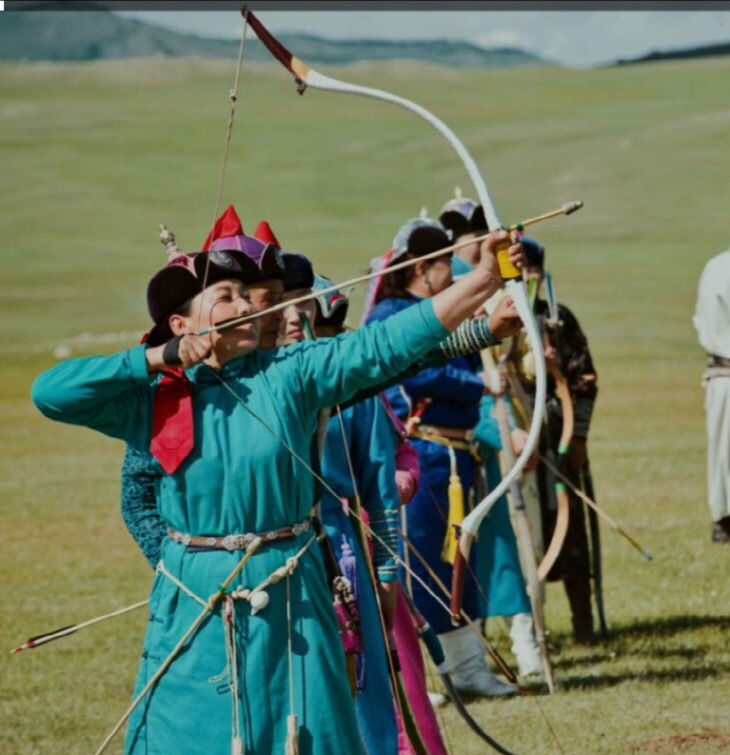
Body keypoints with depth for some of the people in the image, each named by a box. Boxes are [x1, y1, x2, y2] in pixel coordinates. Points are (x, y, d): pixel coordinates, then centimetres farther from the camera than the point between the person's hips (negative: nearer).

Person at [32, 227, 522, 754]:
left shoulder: (289, 374, 0)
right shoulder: (154, 399, -1)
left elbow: (385, 344, -9)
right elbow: (50, 393, -10)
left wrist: (483, 281, -20)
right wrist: (162, 357, -11)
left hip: (290, 599, 1)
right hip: (195, 606, -1)